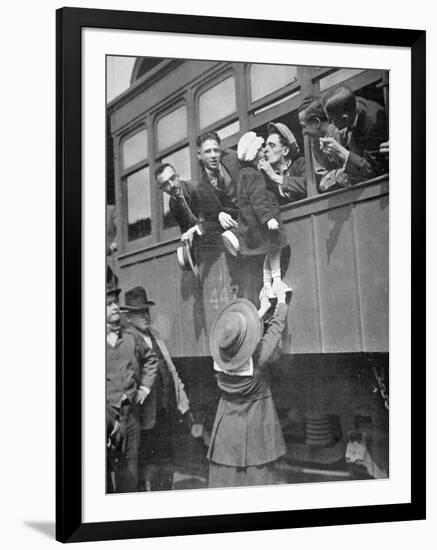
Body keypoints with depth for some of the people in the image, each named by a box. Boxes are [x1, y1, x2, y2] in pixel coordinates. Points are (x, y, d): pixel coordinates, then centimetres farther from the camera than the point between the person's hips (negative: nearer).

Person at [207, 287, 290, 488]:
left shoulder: (219, 355, -10)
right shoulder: (259, 356, -21)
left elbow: (242, 335, 9)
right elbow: (276, 328, -4)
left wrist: (262, 310, 23)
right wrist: (281, 303, 15)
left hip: (227, 423, 4)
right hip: (256, 421, -3)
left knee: (224, 475, 8)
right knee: (257, 474, 5)